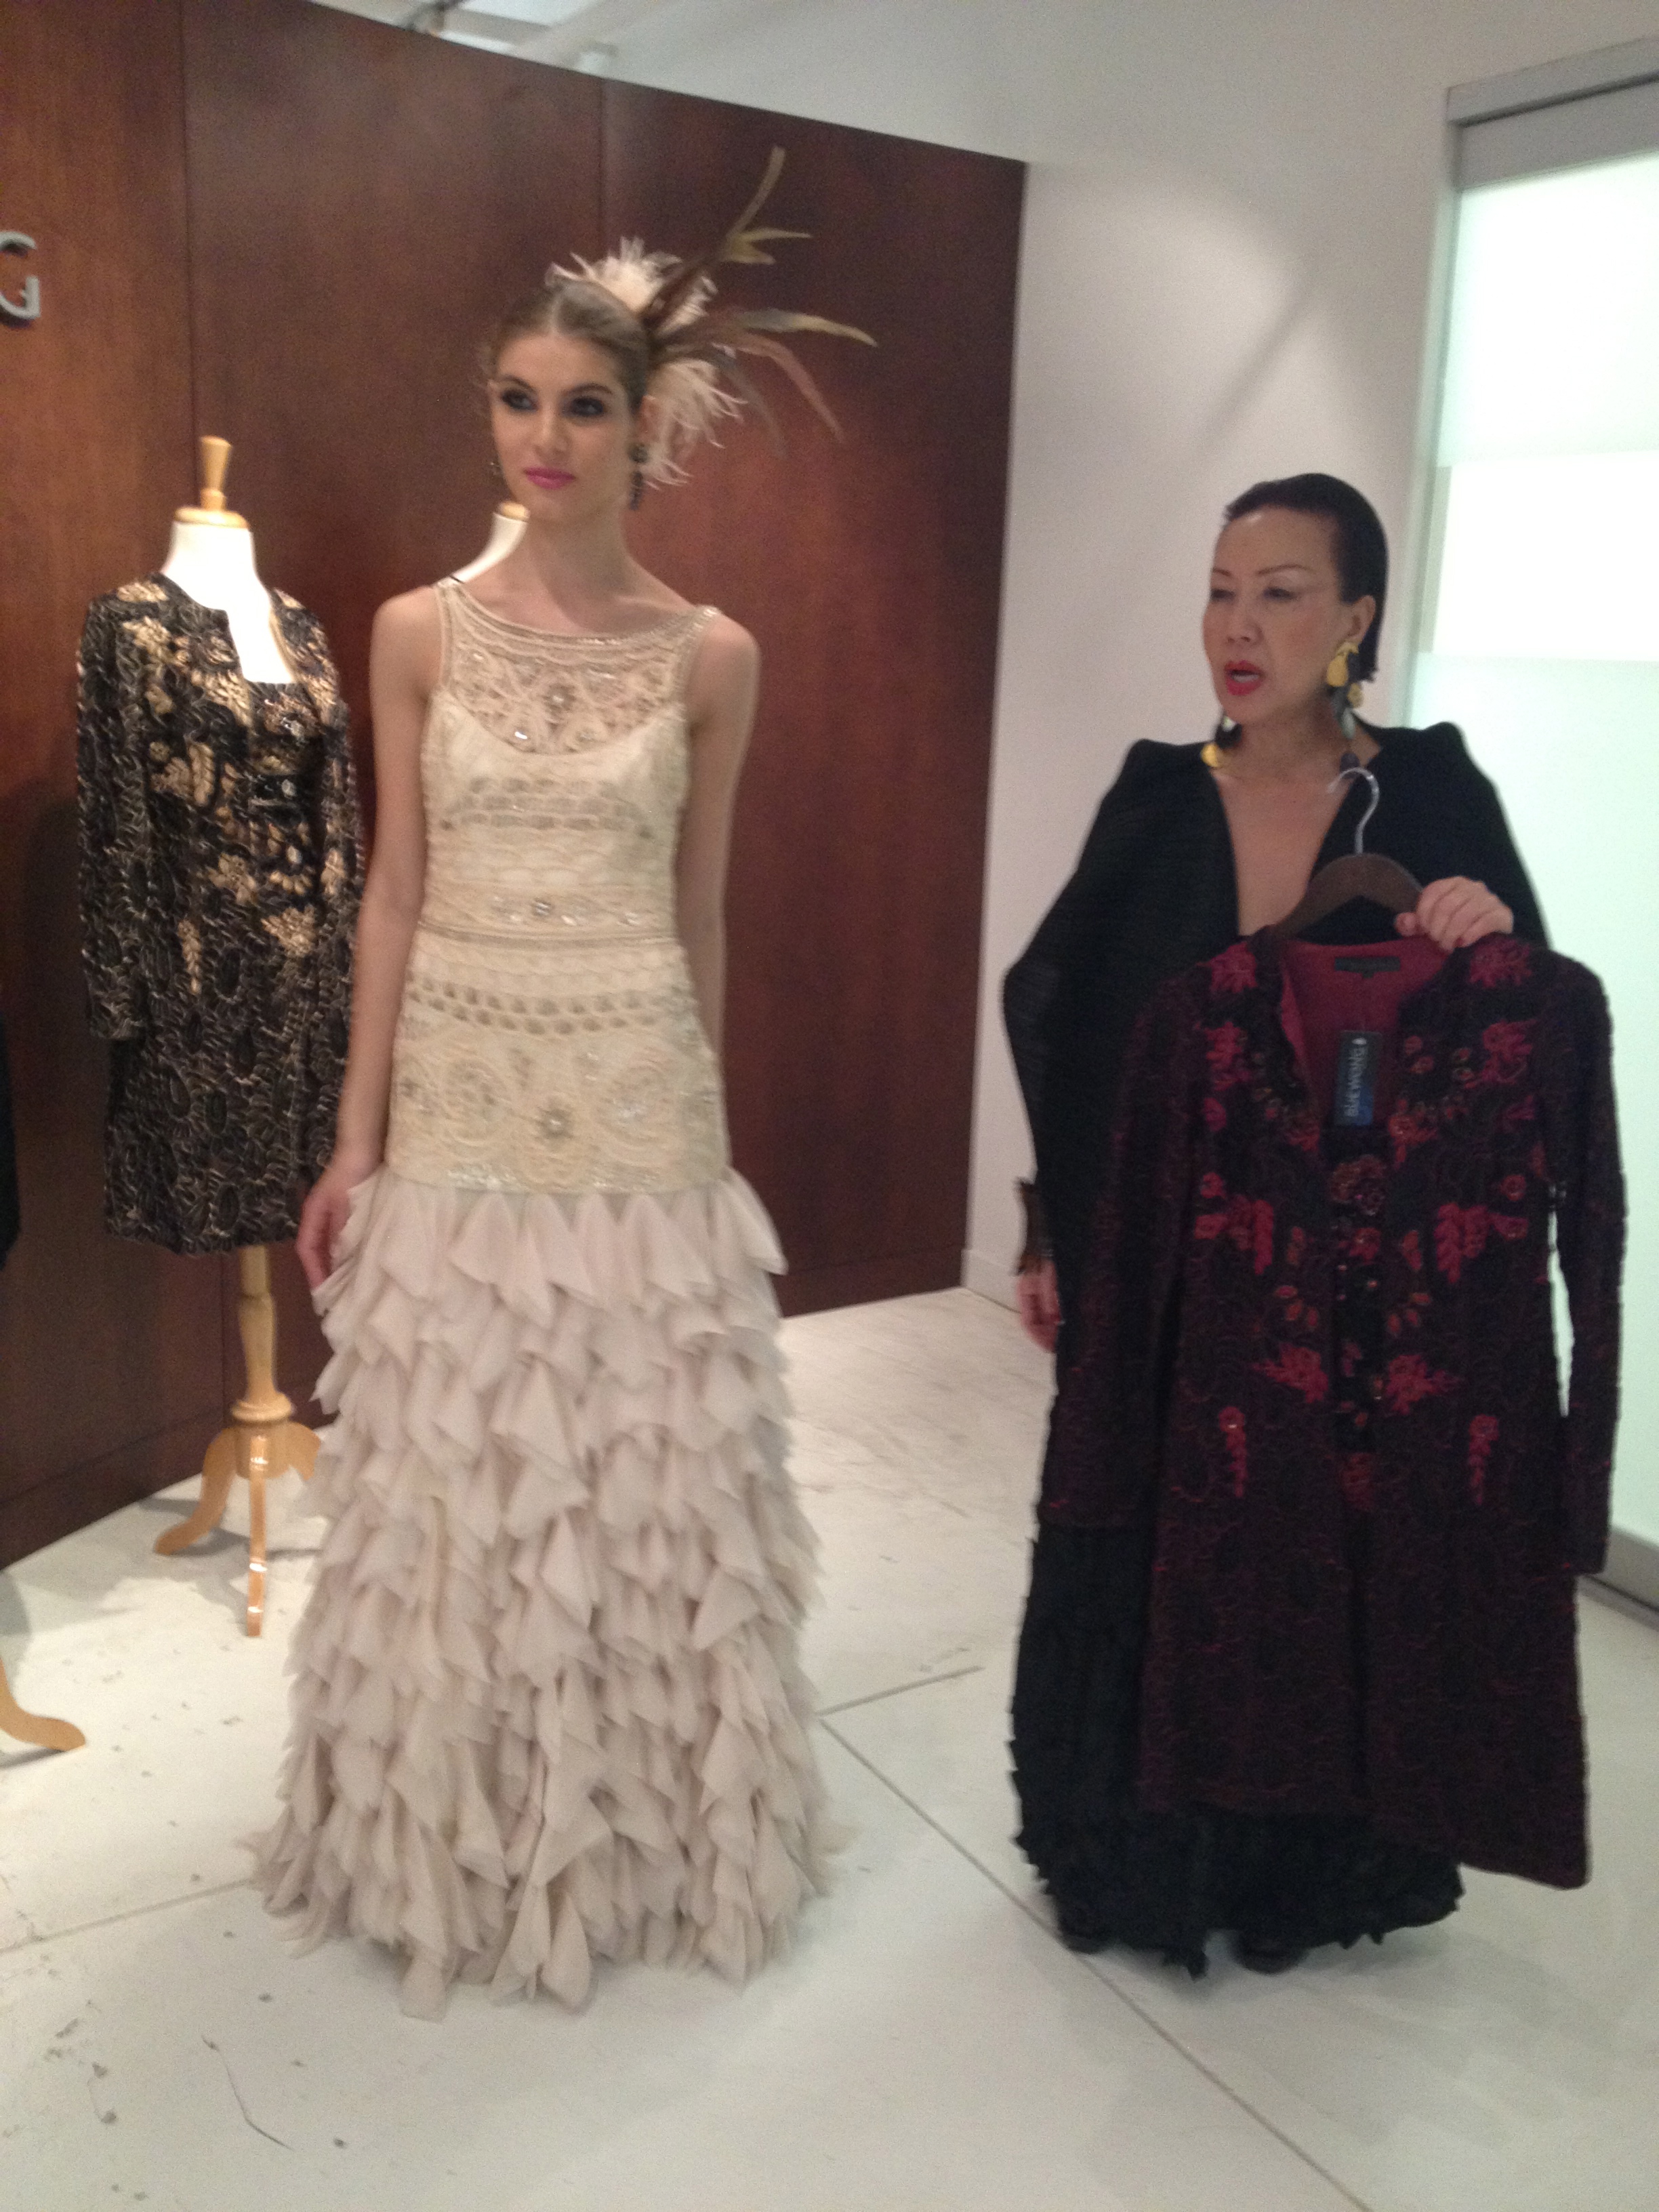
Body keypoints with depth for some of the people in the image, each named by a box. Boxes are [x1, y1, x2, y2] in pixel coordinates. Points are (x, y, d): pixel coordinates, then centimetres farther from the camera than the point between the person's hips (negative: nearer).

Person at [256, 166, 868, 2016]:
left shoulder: (710, 658, 0)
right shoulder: (419, 634, 1)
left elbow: (697, 912, 6)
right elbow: (394, 898, 2)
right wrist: (355, 1141, 0)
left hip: (634, 1108, -1)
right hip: (458, 1105, 1)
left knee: (642, 1472, 8)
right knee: (452, 1481, 10)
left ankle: (634, 1830, 31)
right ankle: (457, 1842, 32)